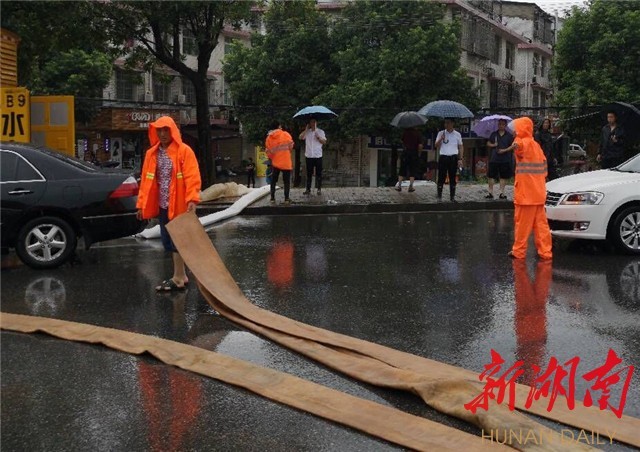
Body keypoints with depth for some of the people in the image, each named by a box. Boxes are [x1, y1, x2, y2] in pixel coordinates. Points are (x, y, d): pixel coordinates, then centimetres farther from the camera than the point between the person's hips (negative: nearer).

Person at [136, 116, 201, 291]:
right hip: (162, 205, 7)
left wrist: (192, 199, -28)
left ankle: (178, 278, 7)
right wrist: (142, 204, 7)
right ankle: (181, 275, 22)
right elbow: (146, 180, 10)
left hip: (179, 205, -7)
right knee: (168, 241, 11)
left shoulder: (184, 151, -8)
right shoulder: (151, 153, 10)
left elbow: (192, 177, -16)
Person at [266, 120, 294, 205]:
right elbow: (291, 146, 1)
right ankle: (286, 199, 0)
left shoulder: (269, 138, 2)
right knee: (287, 181, 5)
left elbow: (268, 152, 3)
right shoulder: (286, 134, -4)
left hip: (275, 163, 2)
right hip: (286, 162, -2)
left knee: (273, 181, 13)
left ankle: (272, 198, 10)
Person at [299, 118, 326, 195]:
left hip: (318, 155, -1)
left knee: (319, 173, 2)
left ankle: (319, 189, 8)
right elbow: (300, 137, -7)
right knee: (309, 173, 5)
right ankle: (308, 189, 10)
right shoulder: (307, 132, 9)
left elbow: (324, 142, -3)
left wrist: (318, 137, -17)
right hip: (308, 156, 1)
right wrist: (306, 129, -9)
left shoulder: (320, 131, 6)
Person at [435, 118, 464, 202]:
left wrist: (460, 159, 2)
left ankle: (452, 196, 11)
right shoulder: (441, 133, 5)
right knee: (441, 177, -1)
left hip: (453, 158, 1)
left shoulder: (457, 134, 7)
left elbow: (460, 147, 10)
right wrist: (441, 139, -17)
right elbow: (436, 145, 1)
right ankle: (439, 196, 5)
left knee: (453, 178, 4)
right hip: (443, 157, -1)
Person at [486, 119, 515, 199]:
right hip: (494, 158, 1)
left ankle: (502, 192, 12)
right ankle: (490, 192, 5)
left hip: (505, 159, -1)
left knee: (503, 176, 4)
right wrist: (493, 145, -8)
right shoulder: (493, 134, 8)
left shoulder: (509, 135, 3)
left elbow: (512, 146, 0)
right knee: (491, 175, -1)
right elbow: (488, 144, 12)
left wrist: (505, 150, -13)